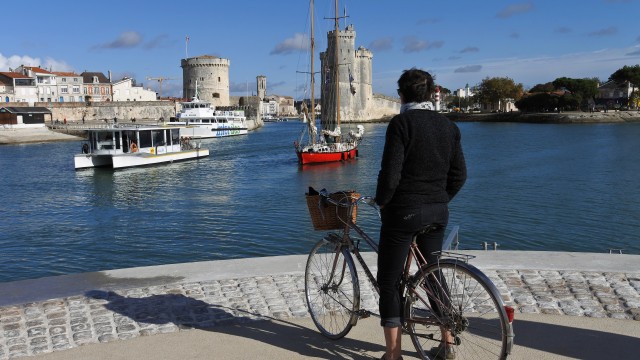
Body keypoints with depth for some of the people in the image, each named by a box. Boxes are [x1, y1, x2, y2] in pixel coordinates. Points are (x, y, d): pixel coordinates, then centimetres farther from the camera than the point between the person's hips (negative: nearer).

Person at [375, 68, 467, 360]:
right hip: (438, 212, 7)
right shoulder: (449, 126, 8)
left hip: (403, 211, -6)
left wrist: (381, 201, -2)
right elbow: (459, 175, 8)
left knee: (389, 282, 4)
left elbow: (390, 173, -18)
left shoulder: (401, 123, -12)